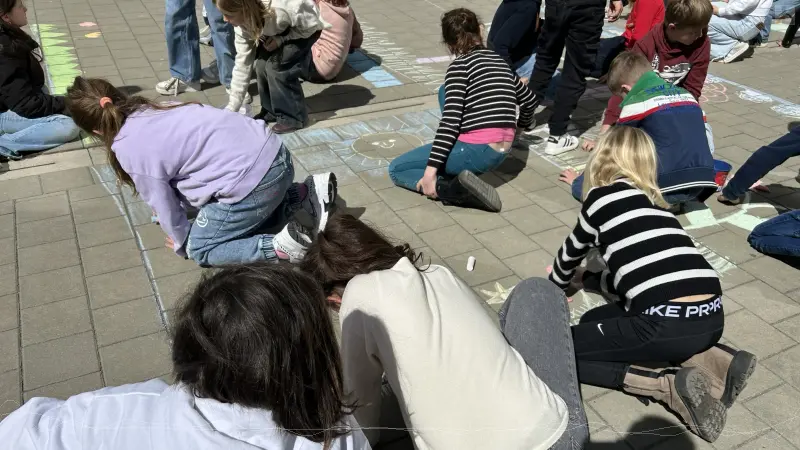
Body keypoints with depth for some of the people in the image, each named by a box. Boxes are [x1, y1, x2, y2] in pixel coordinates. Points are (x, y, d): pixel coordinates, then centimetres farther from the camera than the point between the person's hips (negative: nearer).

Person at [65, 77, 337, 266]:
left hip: (251, 181, -8)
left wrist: (182, 244, 22)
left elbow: (162, 204, 3)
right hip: (273, 151, 9)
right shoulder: (151, 110, 16)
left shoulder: (129, 150, -6)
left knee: (200, 250, 12)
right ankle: (308, 193, 17)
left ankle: (283, 246, -6)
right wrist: (180, 210, 40)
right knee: (246, 219, 33)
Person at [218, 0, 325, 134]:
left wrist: (280, 39, -30)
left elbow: (311, 24, -25)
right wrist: (231, 109, -16)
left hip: (307, 28, -6)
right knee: (262, 64, -11)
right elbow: (242, 64, -15)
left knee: (276, 65, -20)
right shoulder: (243, 25, -20)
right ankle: (271, 111, 11)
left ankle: (294, 116, -6)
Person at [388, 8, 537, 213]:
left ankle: (455, 189, -15)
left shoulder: (460, 65, -6)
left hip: (478, 151, -8)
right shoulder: (498, 60, 15)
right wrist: (522, 125, 49)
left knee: (396, 169, 8)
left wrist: (431, 168, -18)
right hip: (501, 151, 8)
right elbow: (528, 99, 27)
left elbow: (450, 120, -17)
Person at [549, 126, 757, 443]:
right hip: (711, 318, 8)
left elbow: (571, 253, 23)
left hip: (669, 323, -7)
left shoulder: (601, 196, 7)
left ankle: (671, 386, -7)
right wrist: (584, 279, 46)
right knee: (597, 320, 27)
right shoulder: (651, 201, 25)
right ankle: (713, 359, 13)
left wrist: (555, 286, 44)